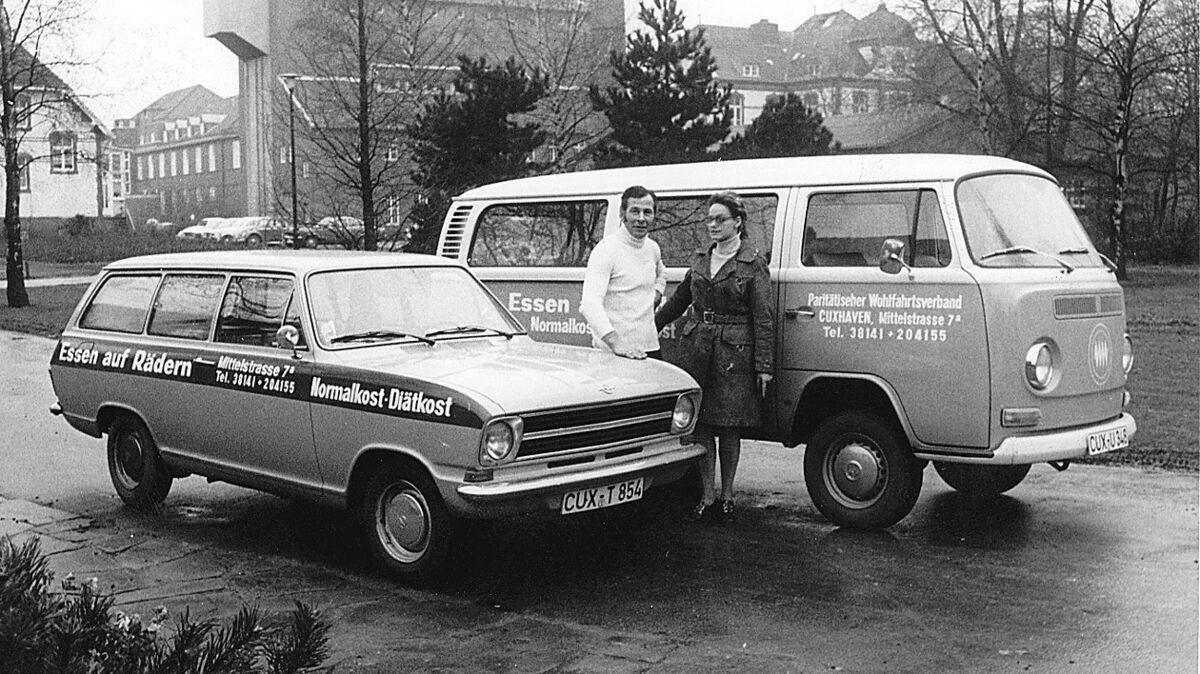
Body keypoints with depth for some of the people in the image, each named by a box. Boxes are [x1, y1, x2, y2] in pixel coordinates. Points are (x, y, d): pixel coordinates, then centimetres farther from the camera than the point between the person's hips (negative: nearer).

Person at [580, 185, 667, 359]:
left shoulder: (653, 248, 12)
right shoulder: (606, 250, -11)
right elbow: (590, 303, -23)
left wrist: (657, 293, 14)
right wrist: (616, 344, -33)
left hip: (650, 348, 7)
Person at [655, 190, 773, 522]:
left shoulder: (752, 264, -4)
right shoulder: (700, 259, 12)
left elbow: (763, 318, -5)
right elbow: (677, 302, 23)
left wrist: (763, 366, -10)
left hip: (734, 351, -4)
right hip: (696, 345, 5)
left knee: (729, 426, 3)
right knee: (701, 423, 5)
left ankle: (726, 495, 15)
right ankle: (707, 495, 13)